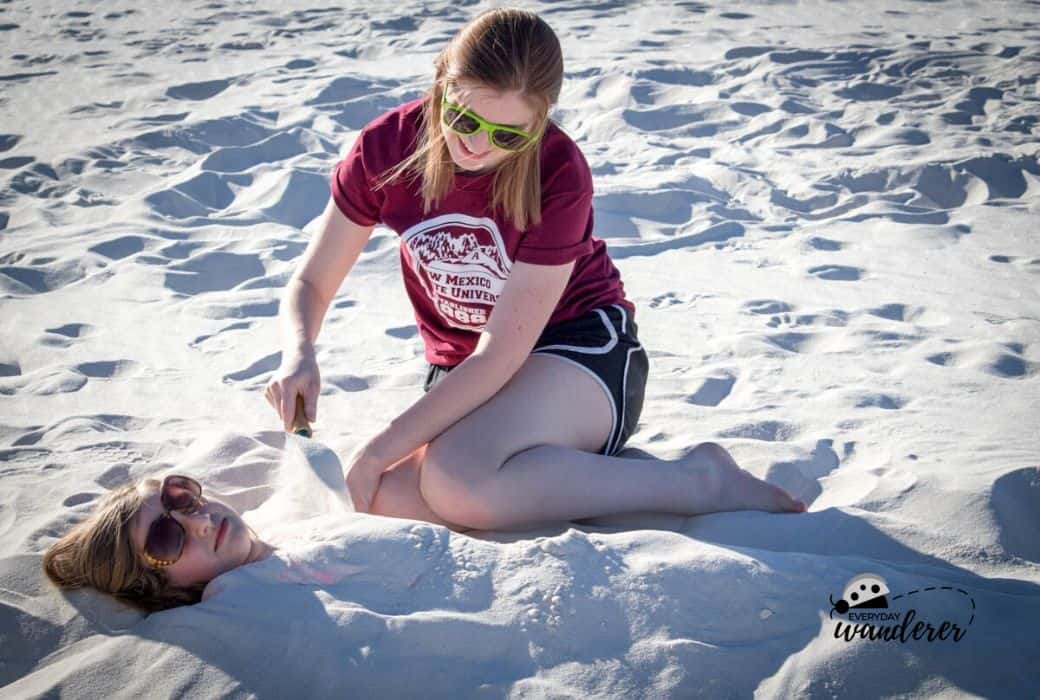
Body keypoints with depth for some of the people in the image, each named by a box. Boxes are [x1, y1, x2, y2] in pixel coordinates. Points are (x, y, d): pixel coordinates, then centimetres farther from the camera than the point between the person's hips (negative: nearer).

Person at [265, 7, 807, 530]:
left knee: (454, 480, -36)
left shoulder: (558, 175, -22)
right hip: (462, 369, 5)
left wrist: (377, 454, -27)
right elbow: (311, 283, -3)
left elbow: (502, 353, -23)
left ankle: (700, 480, -19)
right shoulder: (386, 148, -11)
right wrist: (298, 353, -27)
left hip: (579, 346, -4)